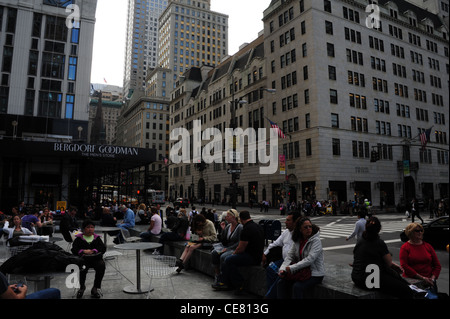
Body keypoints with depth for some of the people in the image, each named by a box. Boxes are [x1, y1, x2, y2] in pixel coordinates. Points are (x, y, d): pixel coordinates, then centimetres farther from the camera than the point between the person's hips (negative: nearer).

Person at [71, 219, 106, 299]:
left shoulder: (97, 238, 16)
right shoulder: (79, 238, 13)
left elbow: (103, 248, 6)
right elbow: (74, 250, 3)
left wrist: (93, 251, -12)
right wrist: (83, 251, -16)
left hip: (96, 258, 1)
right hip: (83, 259, -1)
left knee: (101, 266, -30)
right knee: (82, 268, -34)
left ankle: (96, 288, -12)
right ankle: (82, 287, -1)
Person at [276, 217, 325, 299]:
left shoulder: (316, 240, -15)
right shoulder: (297, 241, 5)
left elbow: (309, 260, -25)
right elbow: (290, 256, 4)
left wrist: (291, 268, -24)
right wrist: (282, 269, -14)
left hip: (315, 274, -6)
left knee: (297, 287, -29)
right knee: (281, 283, -9)